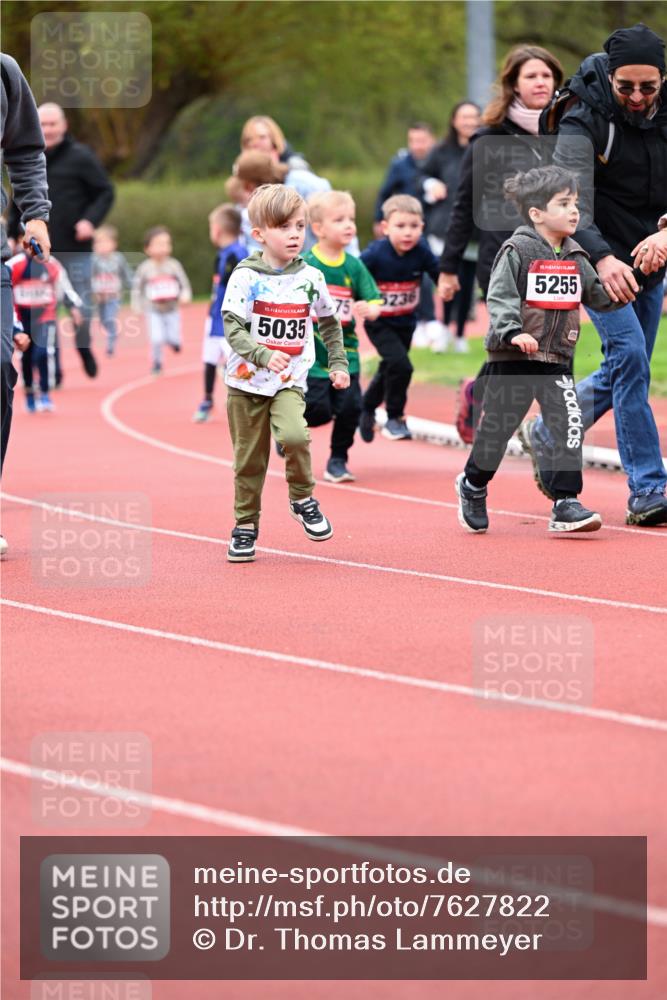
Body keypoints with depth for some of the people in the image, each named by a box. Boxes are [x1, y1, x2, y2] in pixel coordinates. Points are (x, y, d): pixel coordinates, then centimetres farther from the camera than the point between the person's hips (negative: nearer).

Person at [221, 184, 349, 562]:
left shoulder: (311, 278, 2)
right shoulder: (245, 276, -8)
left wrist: (339, 363, 12)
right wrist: (263, 355, -29)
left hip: (290, 382, 1)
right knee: (249, 457, 5)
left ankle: (303, 499, 0)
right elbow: (232, 327, -14)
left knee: (293, 435, -25)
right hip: (247, 381, -1)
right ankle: (246, 526, 21)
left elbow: (330, 324, 18)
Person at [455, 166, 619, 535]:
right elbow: (499, 297, -15)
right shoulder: (516, 251, -9)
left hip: (558, 360, 4)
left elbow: (600, 296, 14)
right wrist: (513, 332, -29)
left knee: (569, 428, -10)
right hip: (513, 360, -4)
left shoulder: (576, 258, 9)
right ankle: (473, 485, 33)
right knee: (497, 427, 8)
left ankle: (566, 504, -8)